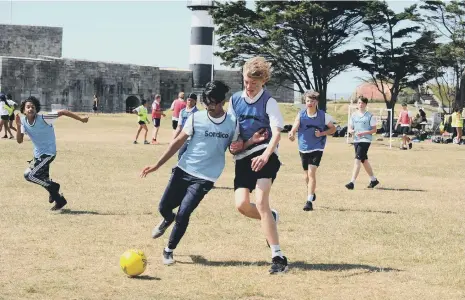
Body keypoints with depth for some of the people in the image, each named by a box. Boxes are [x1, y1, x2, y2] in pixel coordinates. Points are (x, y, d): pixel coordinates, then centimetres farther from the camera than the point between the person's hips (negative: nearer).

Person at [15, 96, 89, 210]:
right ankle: (60, 200, 40)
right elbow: (19, 140, -10)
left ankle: (52, 186, 4)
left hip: (48, 153, -7)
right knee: (44, 179, 19)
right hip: (38, 154, 7)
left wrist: (81, 119, -22)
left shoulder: (43, 119, -24)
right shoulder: (23, 121, -8)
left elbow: (62, 112, -22)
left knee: (29, 175, -17)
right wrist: (18, 126, -26)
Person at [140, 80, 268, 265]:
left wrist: (251, 141, -15)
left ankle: (169, 250, 10)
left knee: (183, 214, -12)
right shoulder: (196, 118, -6)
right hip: (183, 170, 2)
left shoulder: (232, 122, -4)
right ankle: (168, 220, 47)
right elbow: (178, 142, -1)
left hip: (205, 177, -2)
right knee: (164, 207, 7)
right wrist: (157, 165, -3)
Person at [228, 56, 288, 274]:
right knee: (242, 204, -10)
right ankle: (271, 219, 25)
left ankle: (278, 257, -18)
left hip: (263, 156, -5)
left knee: (261, 203, -19)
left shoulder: (268, 102, -3)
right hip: (242, 158, 5)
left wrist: (265, 155, -31)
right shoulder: (235, 100, 12)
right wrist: (233, 144, -1)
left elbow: (277, 132, -14)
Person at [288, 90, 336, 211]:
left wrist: (322, 133, -12)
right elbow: (294, 128, -17)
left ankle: (309, 201, -15)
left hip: (316, 149, -3)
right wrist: (291, 134, -40)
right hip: (303, 149, 3)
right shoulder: (300, 115, -5)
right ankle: (311, 193, 43)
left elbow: (333, 129, 5)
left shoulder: (323, 116, -6)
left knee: (311, 173, -16)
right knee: (306, 175, 15)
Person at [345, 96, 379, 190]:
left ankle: (352, 182, -20)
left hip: (365, 140, -6)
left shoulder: (370, 116, -4)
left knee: (357, 160, -16)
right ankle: (373, 179, 32)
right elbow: (350, 128, 13)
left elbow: (374, 130, -5)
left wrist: (364, 133, -19)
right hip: (356, 140, 6)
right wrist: (352, 131, -11)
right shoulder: (354, 115, 10)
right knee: (364, 160, 16)